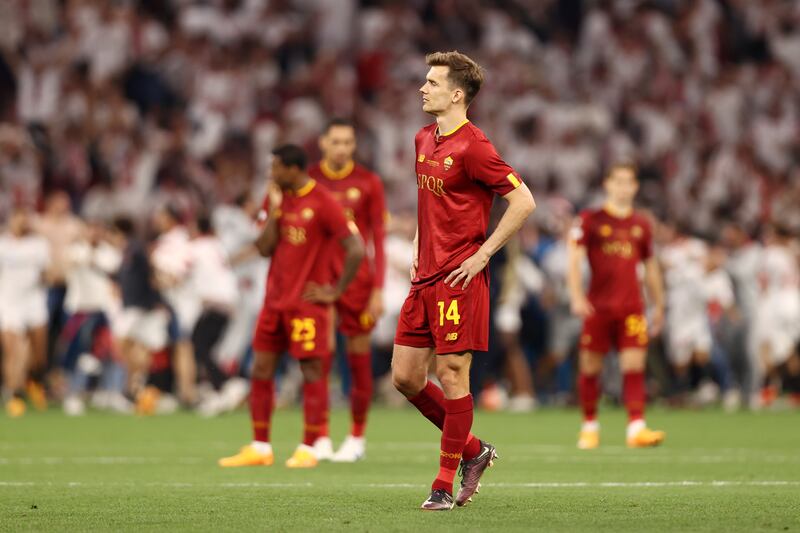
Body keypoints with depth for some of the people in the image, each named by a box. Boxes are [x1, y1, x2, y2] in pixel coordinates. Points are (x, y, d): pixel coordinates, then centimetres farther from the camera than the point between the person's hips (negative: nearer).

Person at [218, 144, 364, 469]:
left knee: (312, 370, -3)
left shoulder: (323, 204, -11)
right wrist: (275, 209, -5)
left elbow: (356, 250, -12)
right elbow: (265, 249, 3)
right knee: (261, 369, 5)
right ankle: (260, 448, 11)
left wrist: (335, 292, -10)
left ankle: (308, 450, 1)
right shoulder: (280, 200, 11)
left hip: (307, 303, -7)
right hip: (275, 301, 7)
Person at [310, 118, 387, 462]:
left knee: (359, 357, 3)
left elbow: (379, 239, 2)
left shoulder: (368, 183, 2)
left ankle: (357, 437, 13)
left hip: (358, 280, -1)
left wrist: (379, 289, -4)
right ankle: (320, 438, -2)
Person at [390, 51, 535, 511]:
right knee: (406, 376, 7)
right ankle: (473, 451, 22)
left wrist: (482, 254, -14)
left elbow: (523, 201, -15)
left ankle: (445, 484, 4)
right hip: (425, 278, 9)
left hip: (459, 279, -9)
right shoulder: (424, 141, 13)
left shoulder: (472, 146, -13)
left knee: (452, 376, -4)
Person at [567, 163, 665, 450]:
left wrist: (658, 305, 22)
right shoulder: (591, 220, 2)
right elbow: (574, 258, -4)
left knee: (634, 365, -9)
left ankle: (636, 427, -14)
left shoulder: (641, 224, 13)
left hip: (632, 306, 2)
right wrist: (576, 297, -15)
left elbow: (650, 267, 22)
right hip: (597, 305, -2)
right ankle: (590, 425, 17)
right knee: (590, 367, 2)